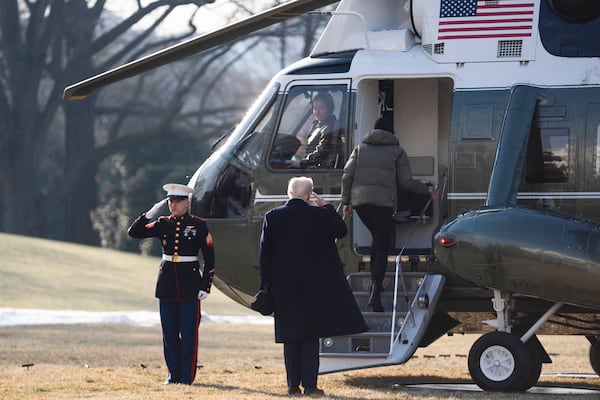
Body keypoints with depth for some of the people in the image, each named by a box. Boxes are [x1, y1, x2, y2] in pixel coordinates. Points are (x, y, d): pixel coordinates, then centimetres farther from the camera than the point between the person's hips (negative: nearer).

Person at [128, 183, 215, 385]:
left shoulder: (198, 225, -2)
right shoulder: (163, 224, 7)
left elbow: (209, 258, -1)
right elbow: (134, 232, 5)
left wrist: (205, 286, -6)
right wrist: (150, 214, -8)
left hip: (189, 285, -4)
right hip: (167, 285, 4)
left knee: (189, 332, -2)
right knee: (169, 332, 6)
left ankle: (187, 375, 4)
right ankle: (173, 374, 14)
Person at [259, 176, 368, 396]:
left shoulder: (272, 217, -2)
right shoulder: (318, 215, -9)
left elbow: (265, 253, 1)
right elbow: (341, 230, 6)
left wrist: (266, 284, 6)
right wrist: (326, 207, 10)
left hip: (284, 287, 2)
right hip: (313, 286, -2)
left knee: (290, 338, 7)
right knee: (311, 336, 3)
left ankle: (293, 385, 6)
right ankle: (310, 384, -1)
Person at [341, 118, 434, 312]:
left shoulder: (360, 149, 17)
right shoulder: (397, 151, 9)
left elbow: (347, 176, 8)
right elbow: (406, 182, 5)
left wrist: (346, 202, 13)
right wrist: (426, 189, 20)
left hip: (360, 201, 4)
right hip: (384, 202, -3)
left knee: (377, 239, 25)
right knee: (382, 247, -3)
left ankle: (374, 283, 21)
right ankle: (375, 292, -21)